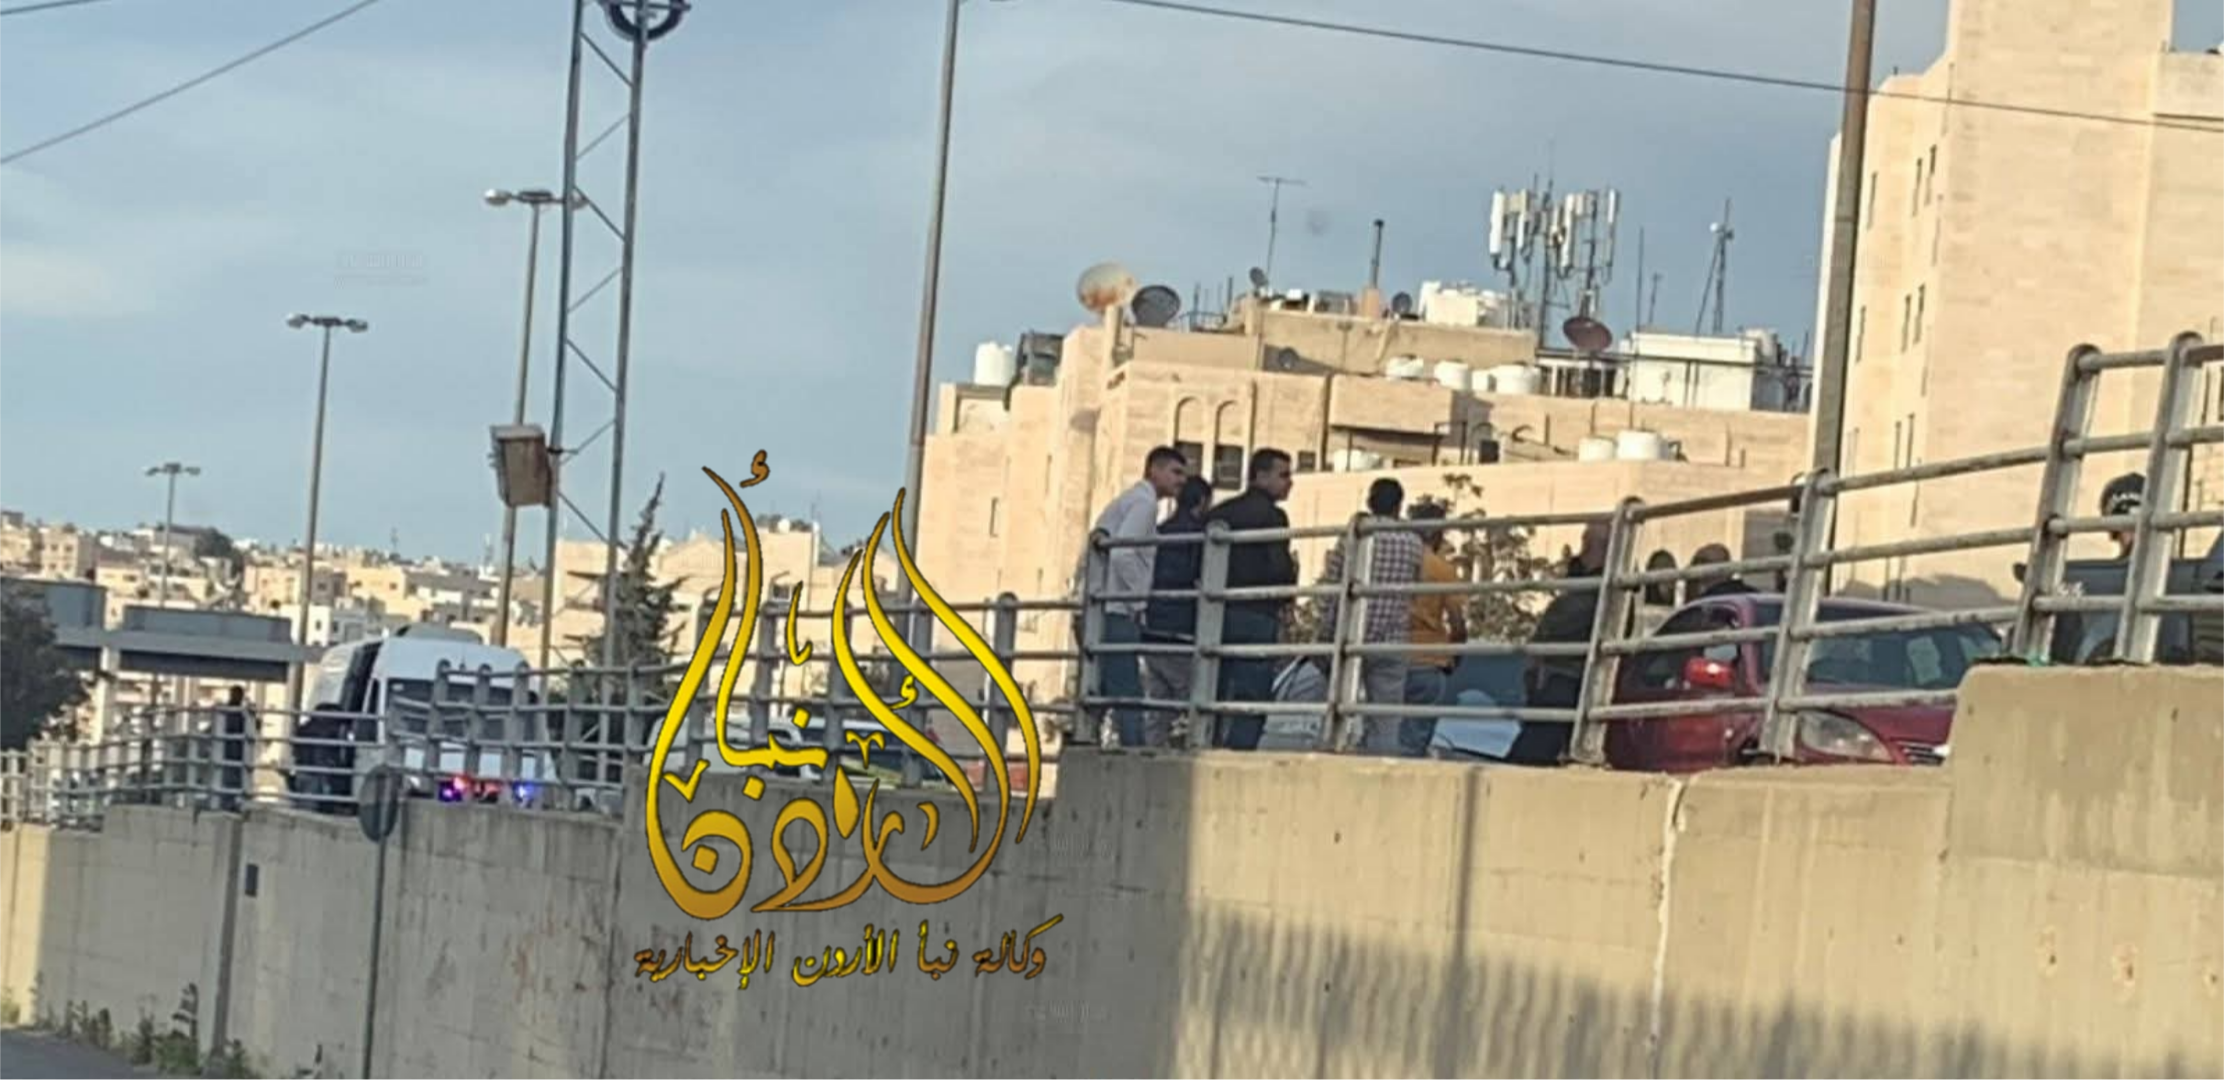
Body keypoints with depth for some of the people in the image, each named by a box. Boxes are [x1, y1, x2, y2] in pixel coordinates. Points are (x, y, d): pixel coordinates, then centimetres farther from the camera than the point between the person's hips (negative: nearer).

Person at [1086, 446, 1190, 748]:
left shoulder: (1125, 501, 24)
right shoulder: (1144, 502, -6)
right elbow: (1122, 553, -20)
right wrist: (1137, 600, -14)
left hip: (1096, 610, 10)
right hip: (1118, 612, -9)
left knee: (1097, 695, 9)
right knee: (1127, 697, -13)